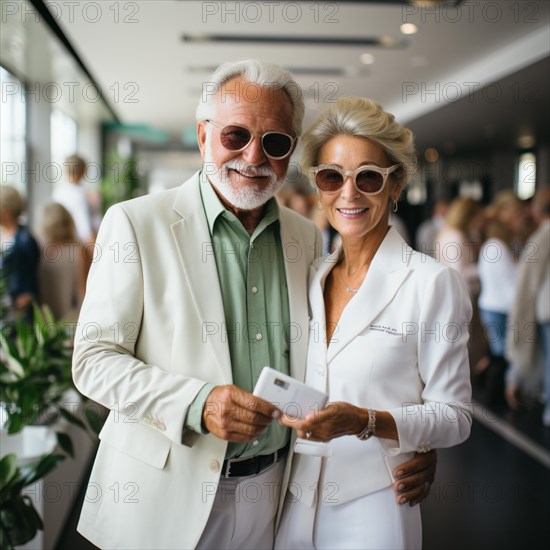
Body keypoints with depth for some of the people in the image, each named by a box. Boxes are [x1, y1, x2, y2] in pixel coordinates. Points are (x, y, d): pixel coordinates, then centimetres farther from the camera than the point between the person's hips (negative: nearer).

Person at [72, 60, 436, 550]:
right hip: (165, 495, -3)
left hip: (272, 492, 4)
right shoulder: (135, 223, -9)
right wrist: (197, 403, -25)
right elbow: (94, 358, -10)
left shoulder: (307, 238, 5)